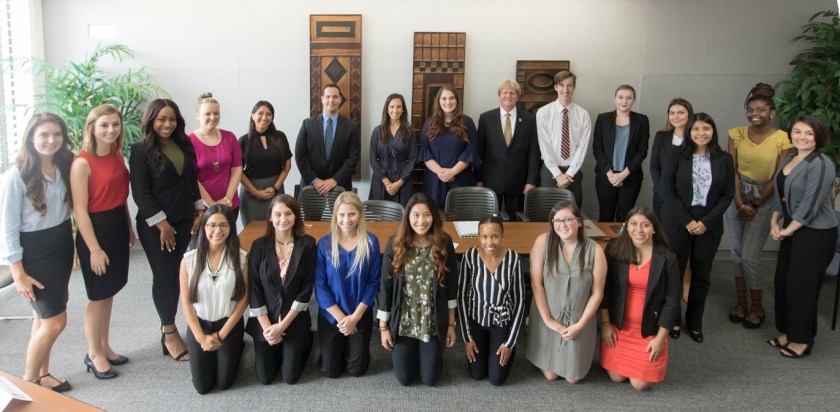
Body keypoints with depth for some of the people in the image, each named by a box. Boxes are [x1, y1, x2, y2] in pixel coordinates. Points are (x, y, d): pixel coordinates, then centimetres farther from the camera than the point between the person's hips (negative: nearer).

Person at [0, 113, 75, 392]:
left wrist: (72, 248, 6)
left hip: (62, 246, 6)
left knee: (44, 316, 15)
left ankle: (42, 373, 29)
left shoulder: (65, 168, 1)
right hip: (34, 252, -6)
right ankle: (28, 380, 17)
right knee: (56, 320, -3)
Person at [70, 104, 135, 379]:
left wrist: (129, 229, 16)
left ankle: (104, 347, 32)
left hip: (118, 227, 7)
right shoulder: (83, 163, -17)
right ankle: (94, 354, 22)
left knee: (109, 292, 17)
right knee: (98, 296, 5)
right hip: (95, 229, -7)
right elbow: (80, 210, -17)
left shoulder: (117, 156, 5)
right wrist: (94, 248, -18)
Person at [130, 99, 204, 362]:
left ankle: (169, 328, 20)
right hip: (155, 225, -5)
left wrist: (199, 210, 9)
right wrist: (162, 224, -13)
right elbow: (141, 193, -12)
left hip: (184, 221, 5)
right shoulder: (141, 150, -8)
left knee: (179, 274, 6)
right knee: (164, 276, 0)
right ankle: (170, 333, 13)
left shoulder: (184, 146, 9)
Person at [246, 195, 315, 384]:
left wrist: (282, 325, -13)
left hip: (295, 320, -1)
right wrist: (267, 326, -12)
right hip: (264, 320, 1)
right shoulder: (259, 245, -7)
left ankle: (305, 341, 32)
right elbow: (254, 290, -6)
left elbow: (306, 289, -10)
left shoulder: (307, 244, -10)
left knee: (290, 377, 4)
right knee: (265, 377, 7)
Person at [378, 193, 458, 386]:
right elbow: (386, 287, -5)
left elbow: (451, 286, -2)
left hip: (434, 323, 0)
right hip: (402, 323, 0)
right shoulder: (395, 244, -11)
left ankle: (432, 355, 43)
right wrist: (383, 326, -2)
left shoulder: (444, 243, -10)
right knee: (404, 379, 12)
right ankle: (413, 354, 44)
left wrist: (451, 324, 1)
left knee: (429, 379, 10)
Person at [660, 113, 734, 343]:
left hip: (709, 225, 2)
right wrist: (687, 221, -13)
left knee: (701, 276, 8)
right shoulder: (675, 156, -2)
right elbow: (667, 190, -7)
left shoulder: (724, 159, 4)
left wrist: (706, 221, -10)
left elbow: (728, 194, 2)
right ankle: (672, 319, 20)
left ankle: (694, 322, 24)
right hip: (678, 223, -2)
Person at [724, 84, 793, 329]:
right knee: (737, 252, 8)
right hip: (736, 197, 3)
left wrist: (754, 205, -9)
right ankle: (741, 302, 23)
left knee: (750, 256, -5)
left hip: (763, 201, -3)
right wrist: (740, 203, -12)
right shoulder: (737, 134, -1)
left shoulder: (782, 139, -10)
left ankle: (757, 307, 16)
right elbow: (732, 171, -4)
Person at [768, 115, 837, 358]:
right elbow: (780, 194, 13)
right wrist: (774, 222, 0)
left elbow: (810, 205, -20)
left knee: (801, 285, 0)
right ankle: (787, 331, 27)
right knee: (783, 281, 11)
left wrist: (787, 230, -13)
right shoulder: (789, 159, 8)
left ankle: (802, 339, 16)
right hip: (792, 230, 8)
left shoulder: (820, 165, -18)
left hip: (815, 233, -8)